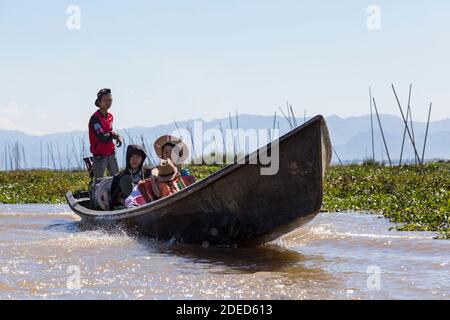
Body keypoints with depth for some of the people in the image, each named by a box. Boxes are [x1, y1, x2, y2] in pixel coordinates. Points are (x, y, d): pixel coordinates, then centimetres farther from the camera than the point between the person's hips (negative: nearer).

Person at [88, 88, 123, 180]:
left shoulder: (110, 117, 8)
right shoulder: (95, 118, -18)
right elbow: (102, 137, -25)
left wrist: (117, 137, -7)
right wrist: (113, 134, -7)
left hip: (111, 153, 8)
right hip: (100, 155, -8)